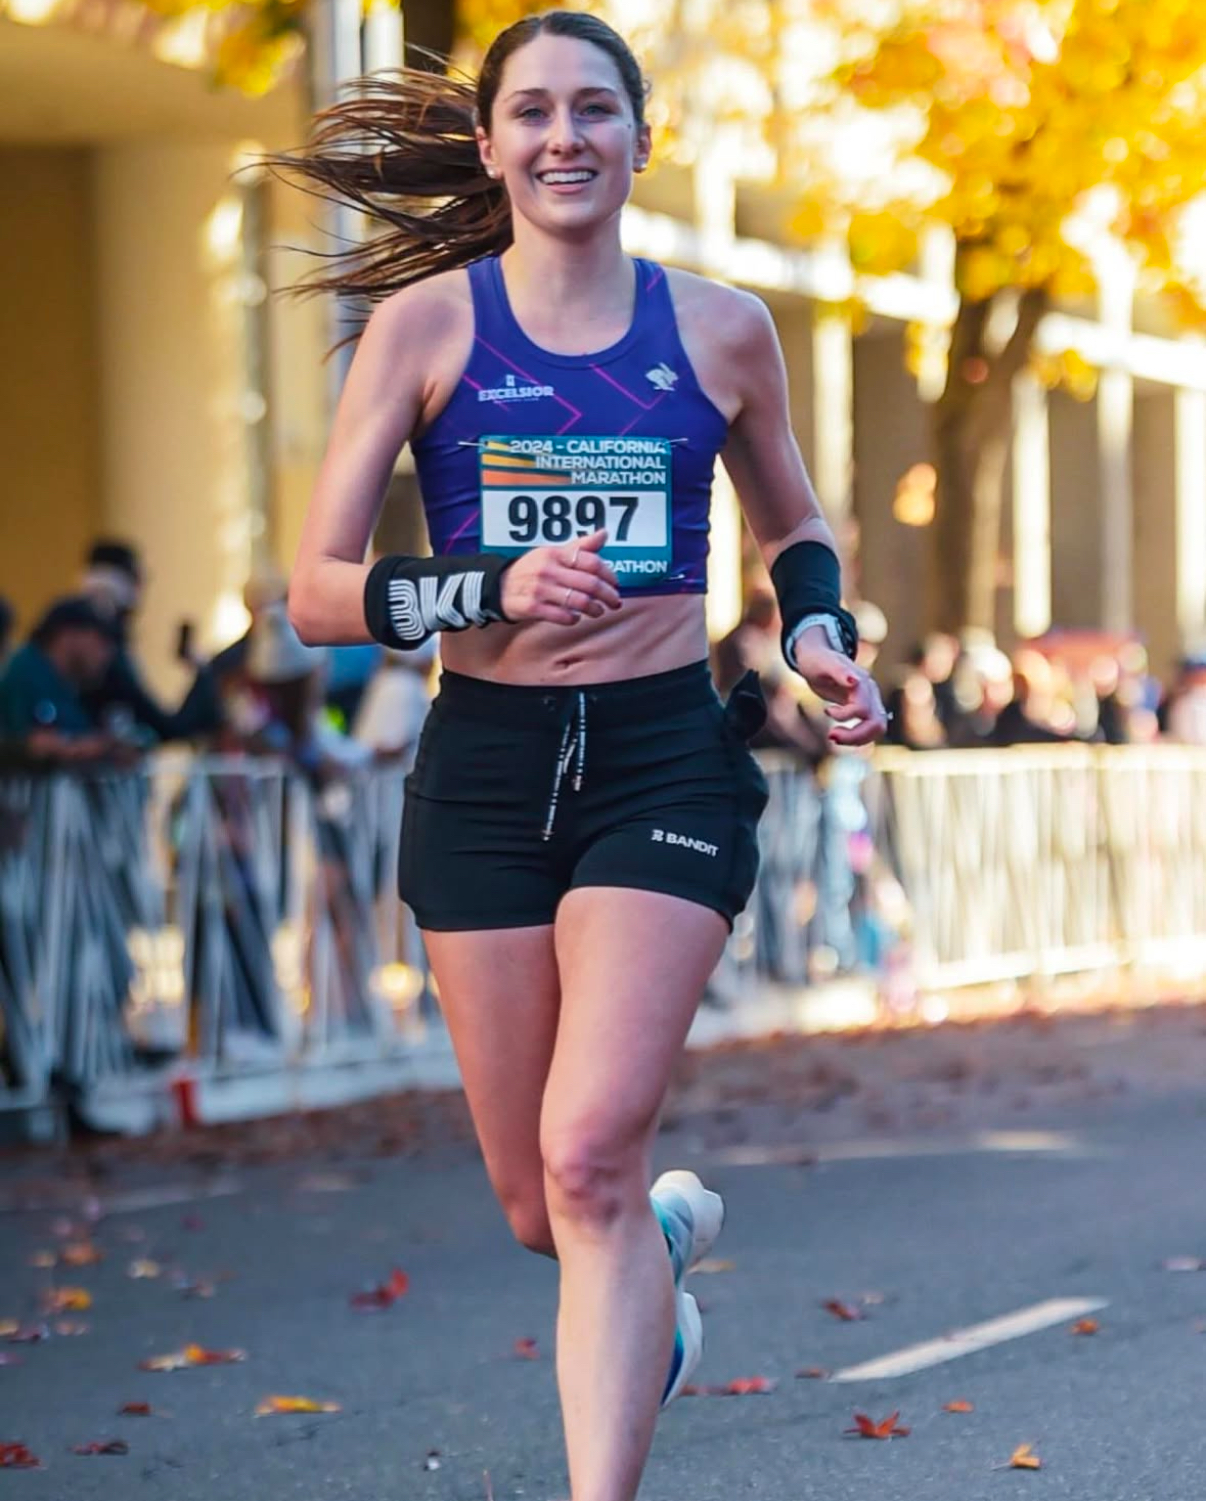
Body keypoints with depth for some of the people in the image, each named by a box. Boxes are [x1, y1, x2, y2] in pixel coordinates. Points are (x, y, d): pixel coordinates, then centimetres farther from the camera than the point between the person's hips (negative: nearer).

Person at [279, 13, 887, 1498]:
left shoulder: (720, 328, 5)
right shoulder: (427, 322, 0)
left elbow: (791, 521, 24)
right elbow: (318, 591, -3)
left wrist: (819, 637, 4)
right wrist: (495, 590, -19)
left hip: (665, 762, -1)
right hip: (484, 770, 1)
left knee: (589, 1160, -18)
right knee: (539, 1208, 8)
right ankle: (674, 1229, 45)